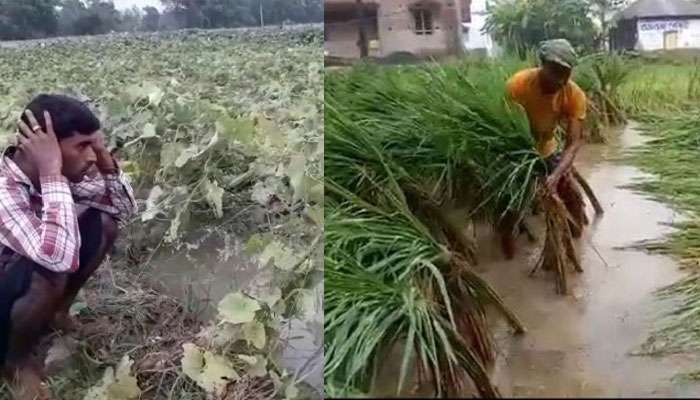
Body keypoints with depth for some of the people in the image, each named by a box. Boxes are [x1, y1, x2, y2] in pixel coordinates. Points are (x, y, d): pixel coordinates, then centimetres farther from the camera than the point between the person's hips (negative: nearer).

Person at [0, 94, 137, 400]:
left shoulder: (61, 172, -14)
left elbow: (125, 209, -4)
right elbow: (59, 258, -48)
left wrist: (104, 157, -20)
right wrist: (51, 171, -44)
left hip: (30, 283, 7)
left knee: (104, 222, -9)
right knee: (50, 270, -36)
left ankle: (56, 312, 11)